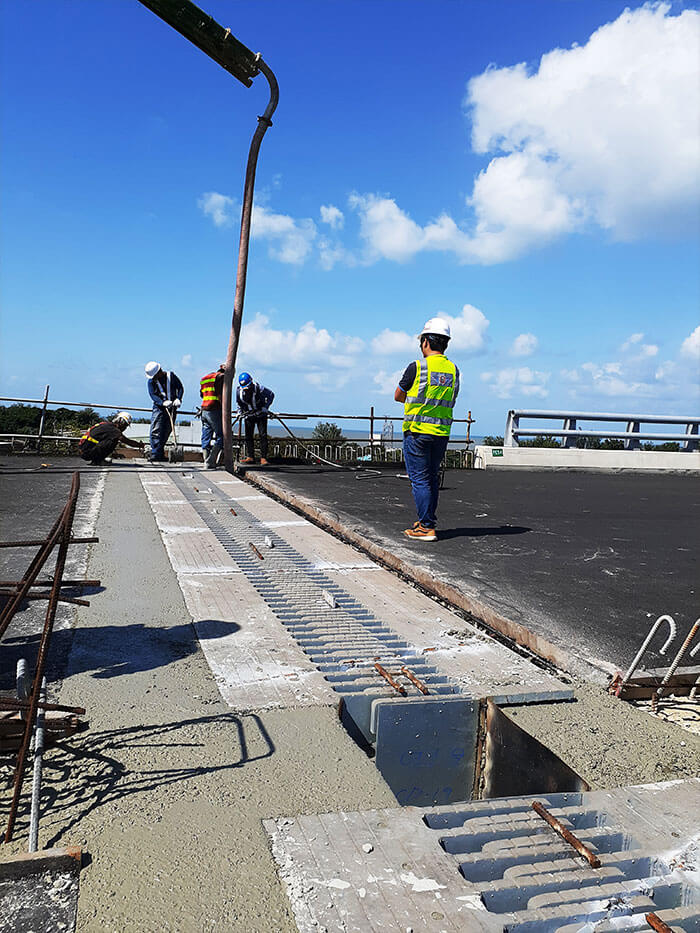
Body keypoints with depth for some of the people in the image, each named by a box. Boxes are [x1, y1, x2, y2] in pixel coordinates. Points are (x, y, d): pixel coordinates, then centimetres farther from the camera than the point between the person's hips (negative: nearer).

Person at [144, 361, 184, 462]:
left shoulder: (171, 376, 1)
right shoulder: (151, 381, 1)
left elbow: (180, 388, 6)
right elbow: (152, 394, -7)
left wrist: (178, 399, -12)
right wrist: (163, 402, -24)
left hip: (172, 408, 1)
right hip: (159, 408, -1)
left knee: (166, 432, 5)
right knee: (156, 431, -12)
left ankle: (160, 453, 17)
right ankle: (155, 456, -15)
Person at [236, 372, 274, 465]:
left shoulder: (258, 388, -24)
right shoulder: (239, 390, -13)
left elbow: (271, 394, -10)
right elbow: (238, 402, 8)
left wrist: (265, 407, -13)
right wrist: (239, 412, -2)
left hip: (260, 414, -3)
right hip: (248, 415, 3)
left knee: (263, 435, -11)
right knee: (248, 436, -1)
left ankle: (263, 458, -11)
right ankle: (250, 457, 5)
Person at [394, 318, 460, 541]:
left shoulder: (417, 367, -11)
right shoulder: (453, 370, 6)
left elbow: (398, 396, 1)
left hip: (417, 431, -6)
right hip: (442, 432, 6)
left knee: (419, 479, -1)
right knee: (432, 478, 16)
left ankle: (426, 528, -1)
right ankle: (427, 521, 25)